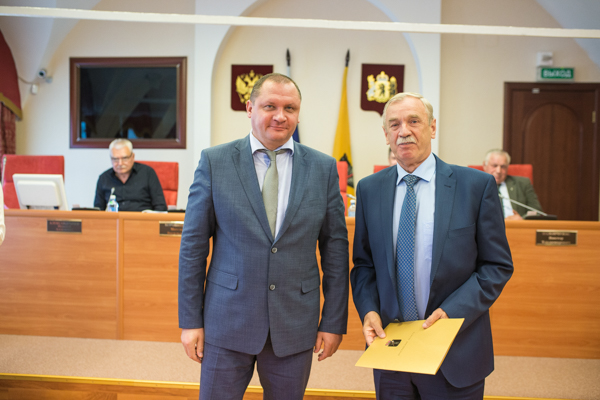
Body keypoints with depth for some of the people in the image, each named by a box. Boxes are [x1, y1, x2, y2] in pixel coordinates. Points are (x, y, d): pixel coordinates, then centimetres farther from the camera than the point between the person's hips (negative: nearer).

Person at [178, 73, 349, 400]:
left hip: (295, 325, 2)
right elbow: (193, 245, -1)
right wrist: (190, 320, -2)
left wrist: (334, 322, 1)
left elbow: (335, 247, 2)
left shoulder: (323, 168, 1)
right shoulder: (214, 161, -3)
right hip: (227, 321, -1)